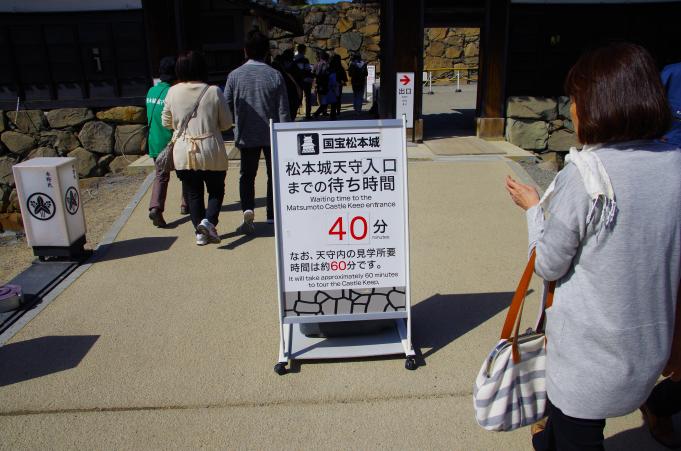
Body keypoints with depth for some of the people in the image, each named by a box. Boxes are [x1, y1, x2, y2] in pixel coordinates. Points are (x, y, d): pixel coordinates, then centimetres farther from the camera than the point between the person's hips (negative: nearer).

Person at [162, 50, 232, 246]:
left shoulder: (172, 92, -3)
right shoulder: (214, 92, -9)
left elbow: (166, 122, 7)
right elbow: (226, 123, -2)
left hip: (183, 152, 2)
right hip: (211, 152, -2)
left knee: (193, 193, 14)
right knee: (216, 190, 15)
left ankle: (200, 232, 16)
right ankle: (208, 221, -7)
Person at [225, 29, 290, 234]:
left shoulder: (235, 75, -4)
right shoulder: (275, 75, -7)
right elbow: (283, 110, -7)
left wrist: (233, 130, 15)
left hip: (246, 135, 1)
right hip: (272, 134, -1)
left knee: (247, 175, 13)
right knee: (274, 175, 14)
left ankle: (247, 210, -9)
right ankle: (273, 216, 19)